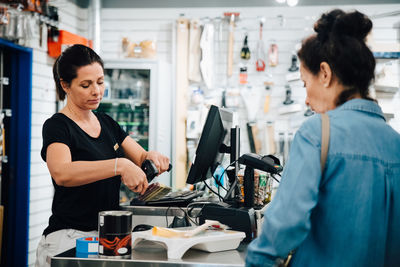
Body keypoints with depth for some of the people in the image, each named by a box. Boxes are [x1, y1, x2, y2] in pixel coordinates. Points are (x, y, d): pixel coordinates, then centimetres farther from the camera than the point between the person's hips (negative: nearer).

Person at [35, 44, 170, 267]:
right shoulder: (57, 126, -7)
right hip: (70, 238, -6)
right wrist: (120, 165, -35)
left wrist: (151, 157, -10)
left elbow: (141, 157, 14)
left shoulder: (107, 123, 15)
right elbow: (61, 173, -25)